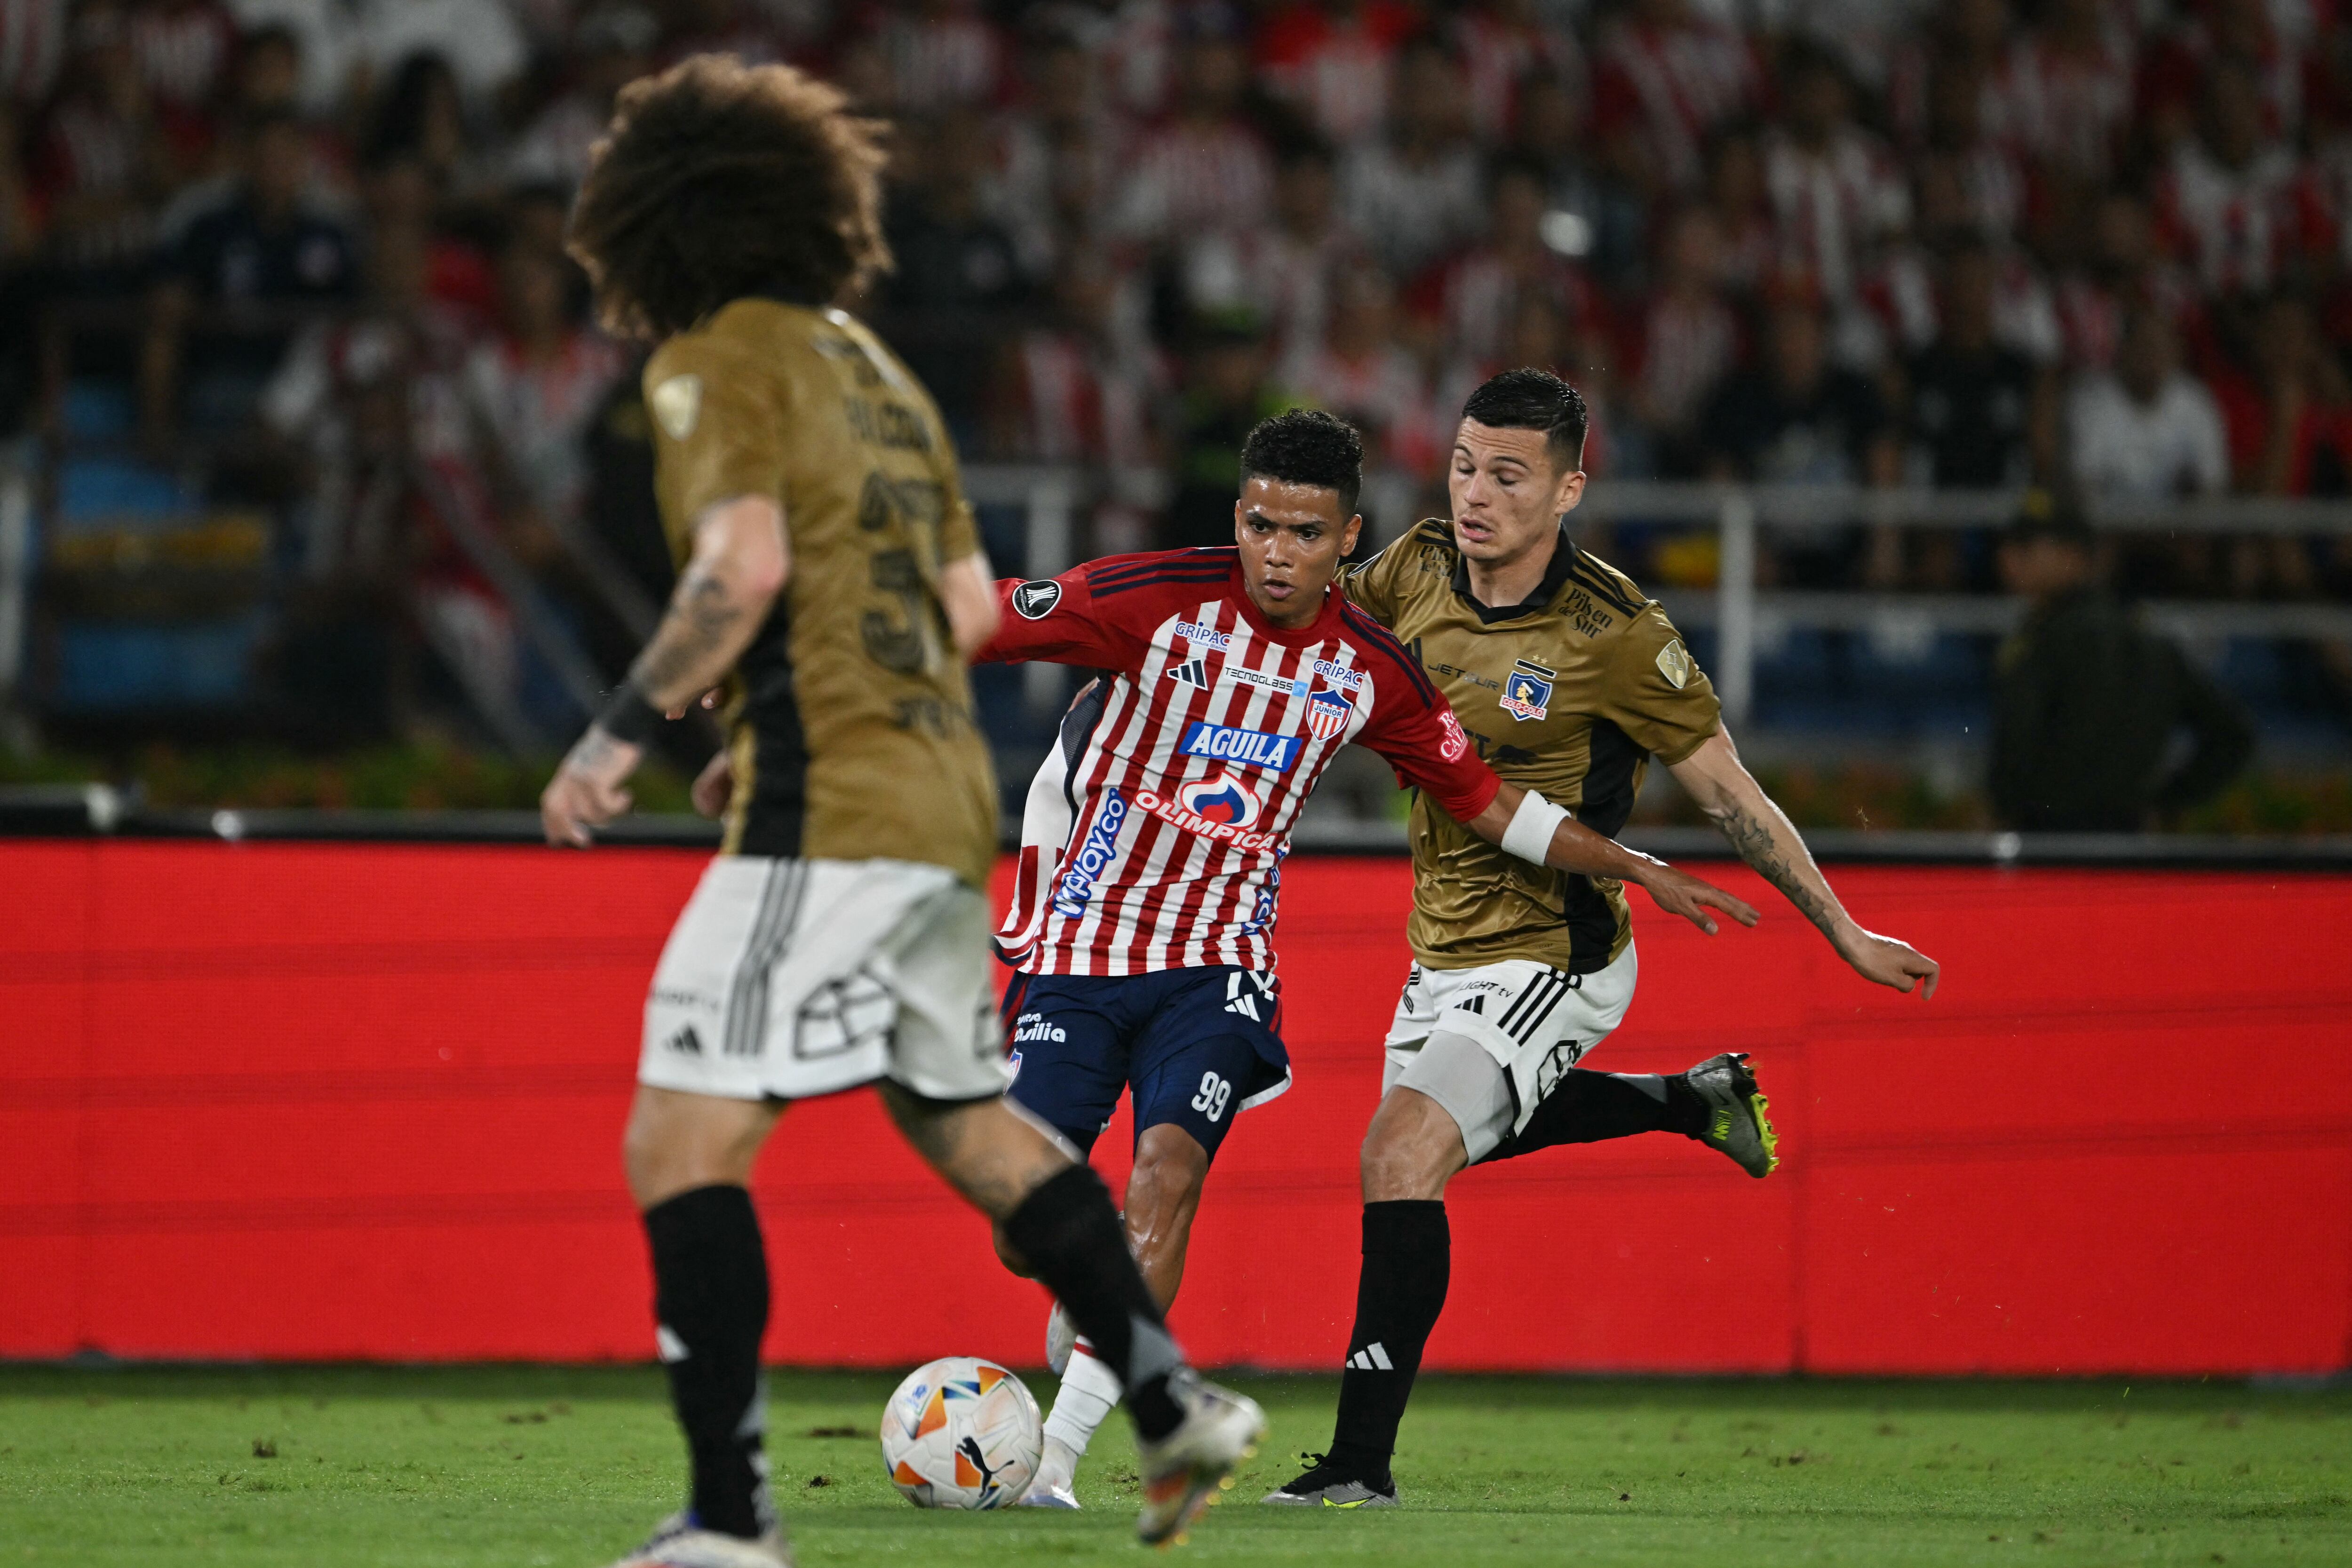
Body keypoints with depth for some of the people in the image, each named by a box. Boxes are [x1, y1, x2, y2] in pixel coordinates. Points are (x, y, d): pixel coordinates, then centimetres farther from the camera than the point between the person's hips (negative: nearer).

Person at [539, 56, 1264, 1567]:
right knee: (974, 1124, 23)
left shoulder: (717, 363, -5)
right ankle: (1174, 1402, 23)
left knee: (683, 1145, -8)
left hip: (827, 814, -9)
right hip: (943, 792, 9)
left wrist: (624, 731, -14)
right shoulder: (872, 367, 20)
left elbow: (743, 567, -20)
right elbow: (970, 605, 20)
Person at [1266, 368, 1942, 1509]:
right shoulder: (1417, 571, -6)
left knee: (1402, 1150, -24)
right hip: (1447, 947, 8)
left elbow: (1729, 794, -11)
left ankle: (1362, 1458, -21)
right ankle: (1698, 1100, 52)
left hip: (1551, 960, -8)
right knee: (1469, 1135, 31)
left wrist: (1845, 935, -6)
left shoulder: (1612, 632, -21)